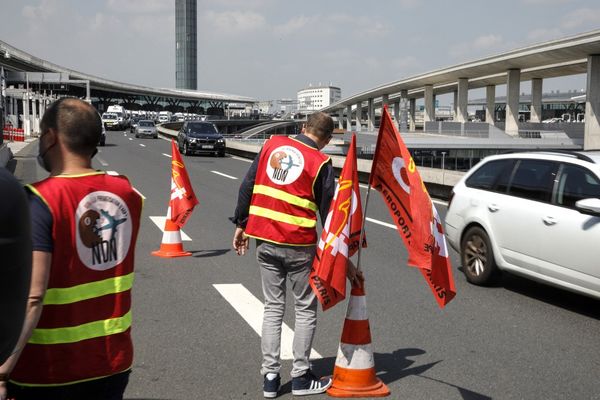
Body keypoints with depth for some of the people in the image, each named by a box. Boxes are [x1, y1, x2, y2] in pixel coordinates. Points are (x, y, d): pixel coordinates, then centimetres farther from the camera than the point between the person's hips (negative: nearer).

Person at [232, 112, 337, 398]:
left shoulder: (272, 144, 4)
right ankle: (301, 377, 15)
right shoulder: (321, 162, -8)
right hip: (299, 245, -4)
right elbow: (328, 210, -4)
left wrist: (241, 225, 14)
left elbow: (246, 187, 6)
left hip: (265, 240, 4)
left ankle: (270, 377, 14)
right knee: (305, 309, 11)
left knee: (272, 307, 13)